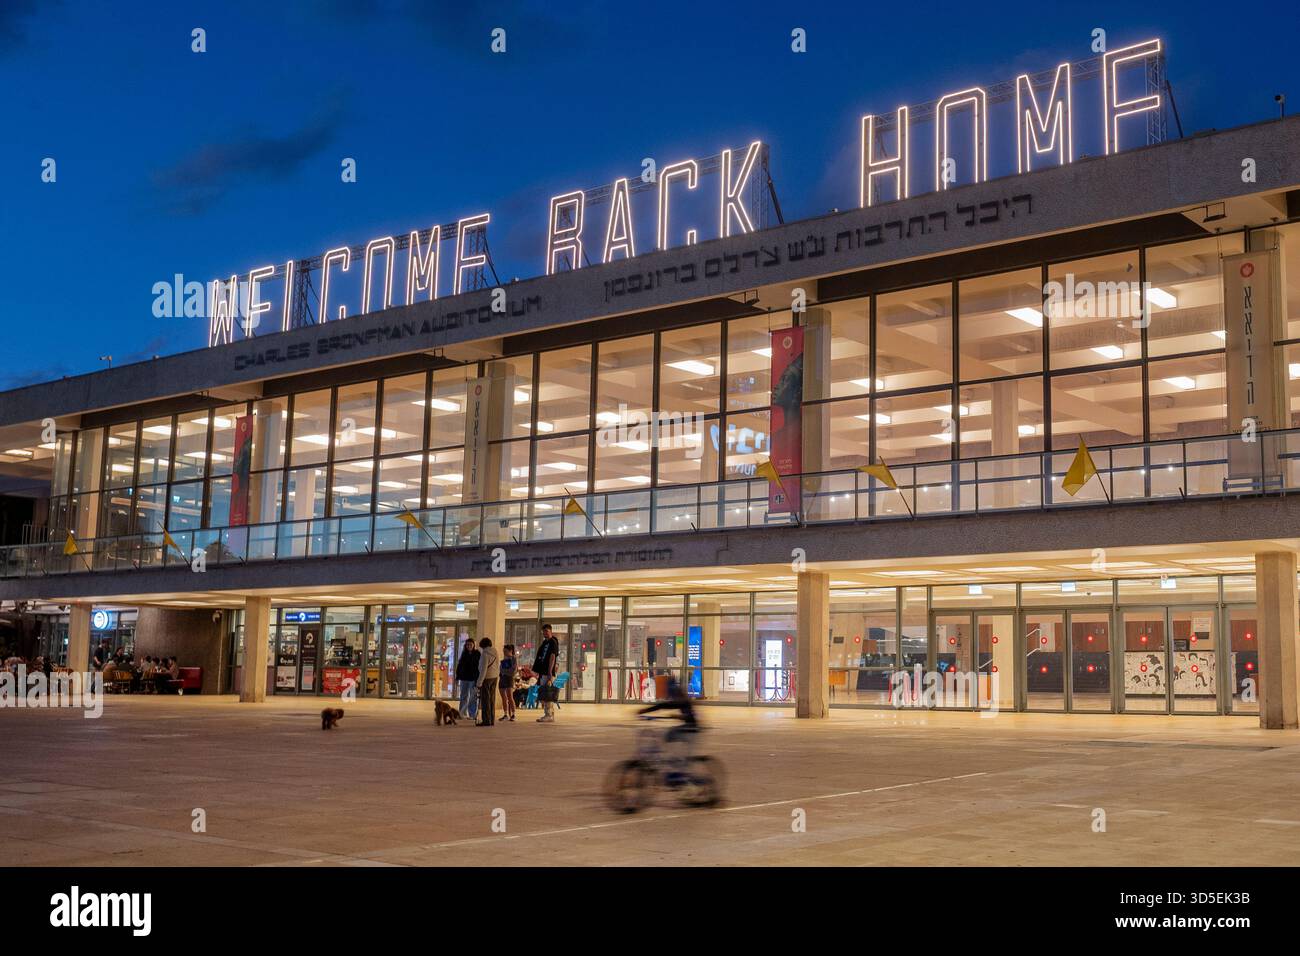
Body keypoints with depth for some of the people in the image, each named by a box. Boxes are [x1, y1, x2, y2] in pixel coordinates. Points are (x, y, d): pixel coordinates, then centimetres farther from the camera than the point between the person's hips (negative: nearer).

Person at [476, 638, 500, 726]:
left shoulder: (485, 654, -15)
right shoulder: (496, 653, 8)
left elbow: (483, 669, -17)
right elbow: (498, 665, 12)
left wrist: (479, 682, -14)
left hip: (487, 677, -8)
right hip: (495, 677, 8)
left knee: (485, 699, -3)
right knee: (492, 699, 12)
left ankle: (486, 720, -4)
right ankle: (492, 720, 16)